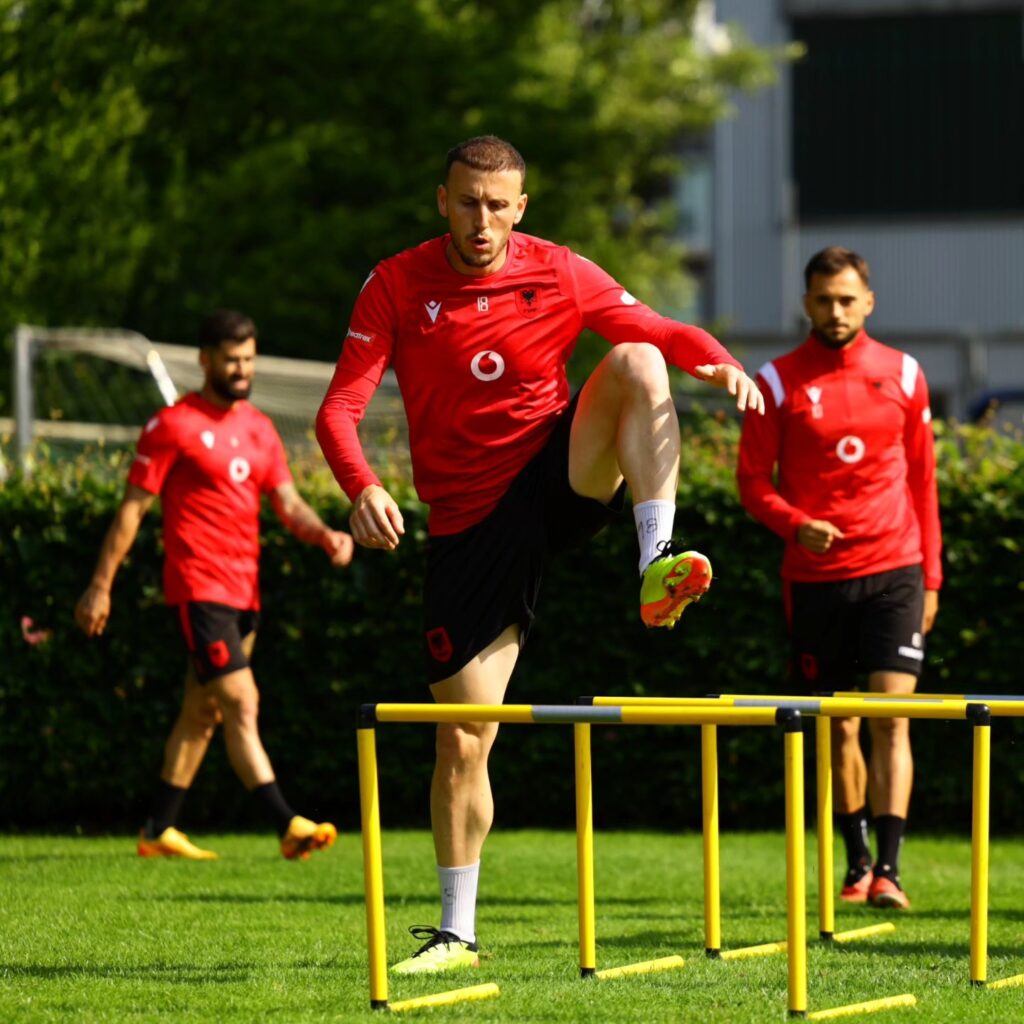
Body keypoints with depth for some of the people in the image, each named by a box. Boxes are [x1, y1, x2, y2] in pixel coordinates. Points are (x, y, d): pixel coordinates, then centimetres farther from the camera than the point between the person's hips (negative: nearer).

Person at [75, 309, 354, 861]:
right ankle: (288, 826, -22)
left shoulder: (259, 428, 15)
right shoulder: (173, 426, -5)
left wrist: (324, 535, -11)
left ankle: (158, 831, 20)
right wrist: (100, 585, -7)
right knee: (241, 705, -15)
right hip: (199, 587, -8)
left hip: (245, 589, 8)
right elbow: (133, 507, -5)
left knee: (201, 713, 12)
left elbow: (288, 503, 11)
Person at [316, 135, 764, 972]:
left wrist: (719, 363, -21)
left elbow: (659, 333, 3)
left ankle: (658, 570, -35)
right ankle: (457, 932, 14)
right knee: (463, 741, -1)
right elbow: (340, 408, -10)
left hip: (561, 478, 0)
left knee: (635, 364, -27)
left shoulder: (560, 274, -3)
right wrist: (363, 487, -31)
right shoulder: (396, 286, -5)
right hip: (471, 523, 0)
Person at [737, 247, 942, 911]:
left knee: (891, 720, -11)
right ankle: (857, 862, 22)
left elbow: (922, 479, 12)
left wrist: (931, 575, 9)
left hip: (892, 569, 0)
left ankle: (889, 869, -15)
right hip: (816, 576, 0)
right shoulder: (779, 382, 0)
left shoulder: (903, 375, 5)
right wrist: (796, 525, -16)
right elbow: (753, 481, 3)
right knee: (838, 730, 7)